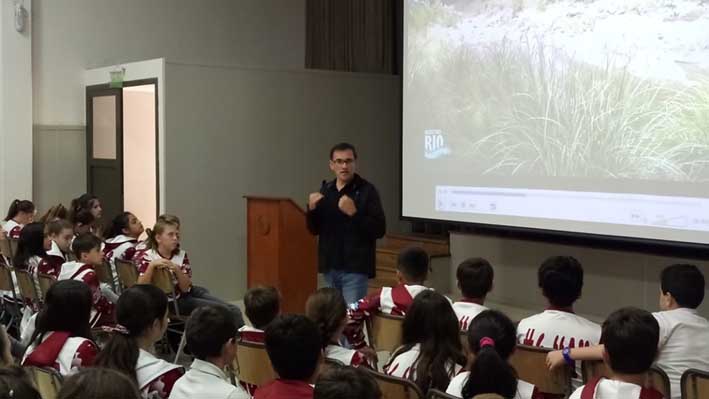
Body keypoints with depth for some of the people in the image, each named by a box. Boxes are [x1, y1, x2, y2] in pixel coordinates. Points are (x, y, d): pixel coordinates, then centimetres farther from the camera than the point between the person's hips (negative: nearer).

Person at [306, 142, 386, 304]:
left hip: (355, 268, -6)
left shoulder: (367, 190, -8)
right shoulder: (326, 190, 9)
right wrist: (312, 209, -7)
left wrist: (354, 213, -25)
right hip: (329, 267, 6)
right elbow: (314, 230, 12)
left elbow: (380, 229, -13)